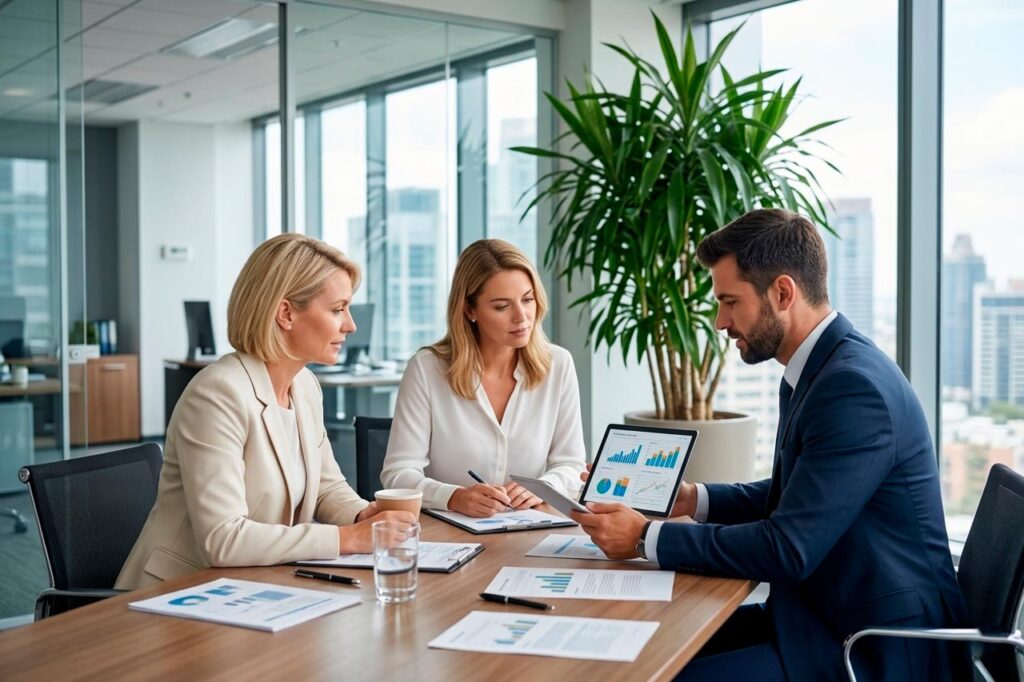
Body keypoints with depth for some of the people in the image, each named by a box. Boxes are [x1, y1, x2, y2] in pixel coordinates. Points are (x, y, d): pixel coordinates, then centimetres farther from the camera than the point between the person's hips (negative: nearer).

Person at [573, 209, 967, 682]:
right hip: (827, 613, 9)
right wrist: (693, 499, 5)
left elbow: (788, 549, -25)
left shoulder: (855, 386, -23)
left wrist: (648, 538, -17)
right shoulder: (816, 370, 7)